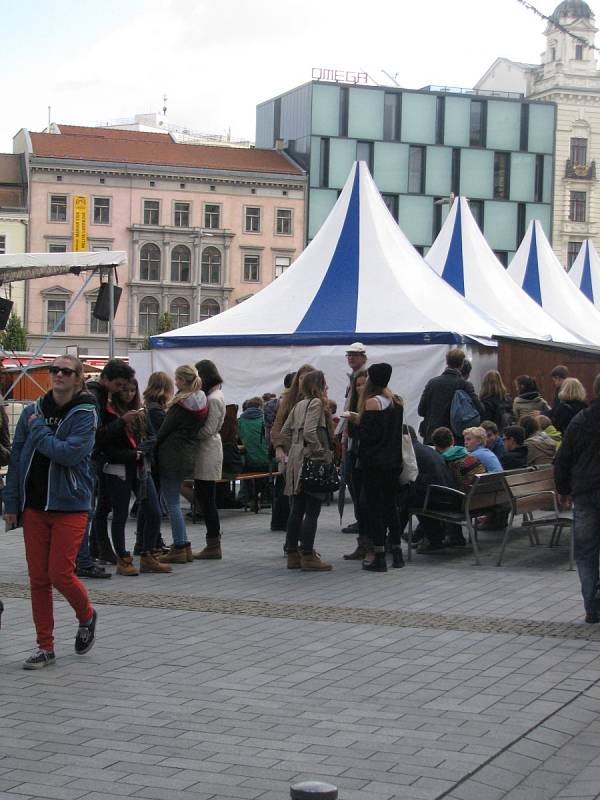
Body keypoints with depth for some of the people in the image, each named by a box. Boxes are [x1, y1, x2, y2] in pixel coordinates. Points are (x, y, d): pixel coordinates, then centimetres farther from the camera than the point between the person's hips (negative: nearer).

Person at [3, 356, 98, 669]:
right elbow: (16, 458, 9)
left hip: (70, 505, -4)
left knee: (60, 573, -7)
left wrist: (38, 430, -12)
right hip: (34, 506, 4)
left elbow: (70, 453, -21)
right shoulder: (32, 411, 6)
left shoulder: (85, 413, -6)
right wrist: (11, 504, 6)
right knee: (38, 578, 5)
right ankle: (45, 647, 15)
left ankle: (86, 617, 24)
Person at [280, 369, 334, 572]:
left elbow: (285, 432, 15)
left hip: (296, 461, 9)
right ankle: (308, 556, -3)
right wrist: (321, 452, -13)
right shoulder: (316, 403, -9)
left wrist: (291, 452, 17)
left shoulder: (298, 405, 15)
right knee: (312, 511, -4)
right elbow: (309, 432, -21)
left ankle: (292, 554, 15)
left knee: (297, 510, 11)